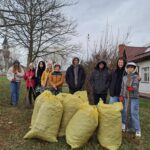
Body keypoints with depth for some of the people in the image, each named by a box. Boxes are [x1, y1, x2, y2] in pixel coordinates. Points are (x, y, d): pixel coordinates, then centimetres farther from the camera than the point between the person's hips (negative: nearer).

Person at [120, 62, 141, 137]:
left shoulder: (136, 76, -3)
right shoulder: (124, 77, 11)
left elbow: (135, 86, -16)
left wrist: (132, 88, -38)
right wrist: (121, 96, 6)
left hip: (134, 97, -4)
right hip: (125, 97, 4)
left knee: (134, 113, -6)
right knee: (124, 111, 12)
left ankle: (137, 130, 3)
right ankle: (123, 124, 31)